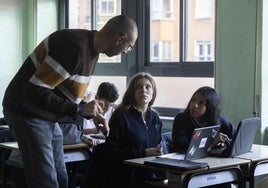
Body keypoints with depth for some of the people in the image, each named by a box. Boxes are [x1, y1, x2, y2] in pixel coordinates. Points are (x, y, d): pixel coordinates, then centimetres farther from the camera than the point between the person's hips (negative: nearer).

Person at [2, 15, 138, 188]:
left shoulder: (93, 50, 5)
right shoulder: (76, 47, -27)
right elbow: (34, 92, -28)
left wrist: (92, 113, 8)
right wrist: (79, 109, -25)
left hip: (48, 118, 10)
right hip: (28, 113, -10)